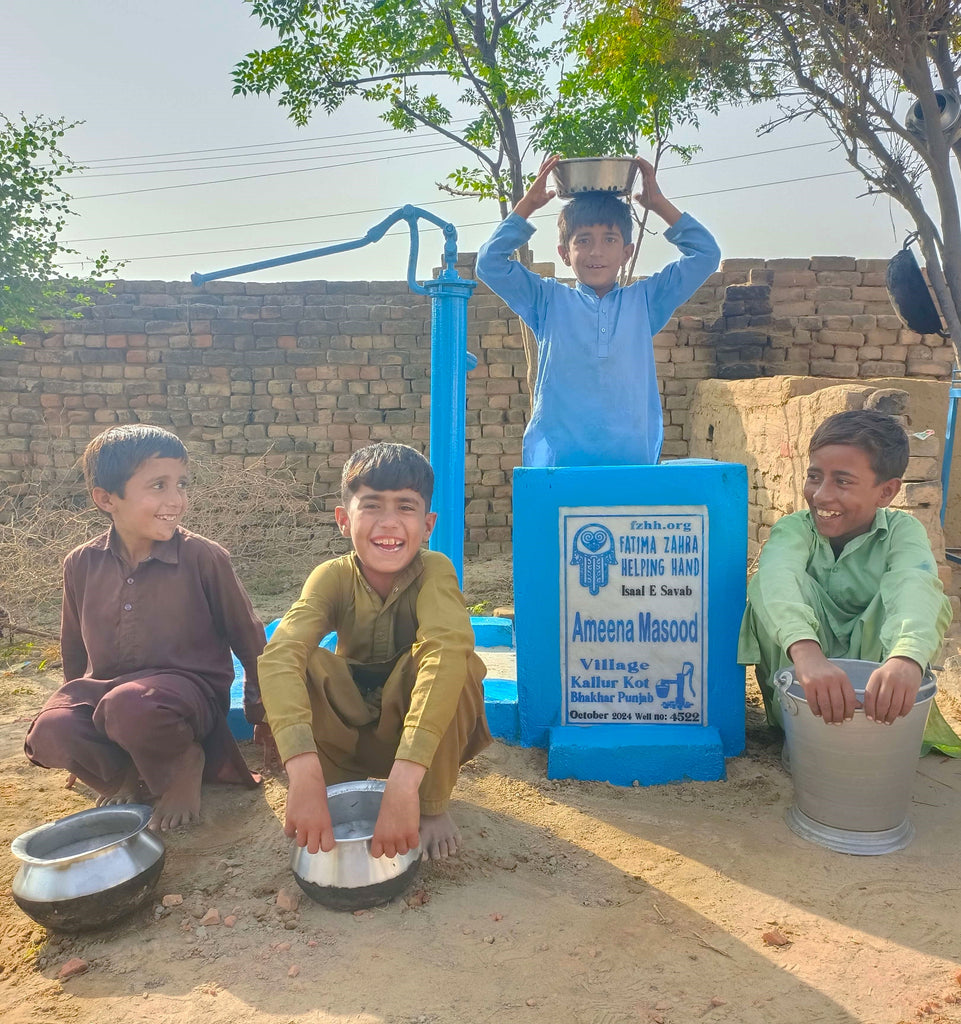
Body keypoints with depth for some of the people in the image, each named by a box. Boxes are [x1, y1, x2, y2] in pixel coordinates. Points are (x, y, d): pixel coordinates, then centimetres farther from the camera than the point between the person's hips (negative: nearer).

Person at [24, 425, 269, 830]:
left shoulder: (203, 558, -9)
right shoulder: (82, 565, 1)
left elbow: (247, 638, 2)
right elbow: (75, 651, 17)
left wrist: (262, 713, 8)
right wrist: (76, 703, 25)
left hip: (186, 688, -3)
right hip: (103, 687, 4)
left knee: (128, 706, -37)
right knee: (50, 734, -28)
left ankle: (184, 763, -4)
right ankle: (130, 774, 2)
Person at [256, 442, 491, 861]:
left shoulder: (434, 571, -23)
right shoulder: (333, 576, -18)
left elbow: (447, 651, -42)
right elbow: (278, 655, -35)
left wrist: (404, 778, -54)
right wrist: (304, 771, -52)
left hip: (424, 728, 0)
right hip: (348, 729, 1)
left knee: (454, 659, -32)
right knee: (302, 662, -28)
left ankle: (433, 804, -10)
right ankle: (333, 790, -9)